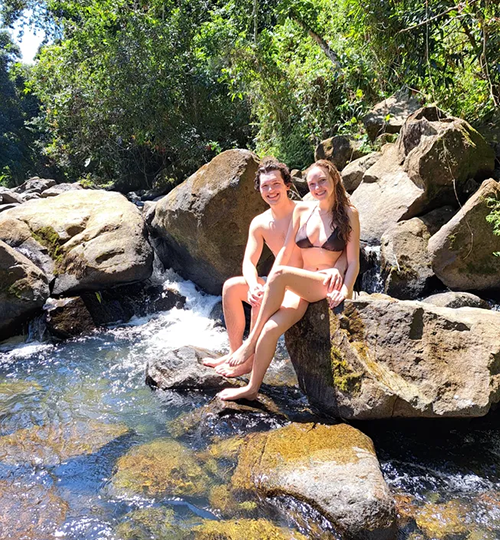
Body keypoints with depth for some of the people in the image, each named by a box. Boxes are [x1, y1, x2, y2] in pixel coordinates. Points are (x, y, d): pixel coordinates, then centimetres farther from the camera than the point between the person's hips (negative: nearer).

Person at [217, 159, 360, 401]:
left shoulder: (348, 214, 0)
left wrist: (344, 290, -20)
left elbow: (353, 261, -3)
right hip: (301, 287, 4)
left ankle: (250, 342, -21)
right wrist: (265, 285, -3)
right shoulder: (302, 210, 9)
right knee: (271, 328, -23)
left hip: (328, 286, -4)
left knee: (280, 274, -31)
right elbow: (286, 250, 8)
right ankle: (252, 388, -7)